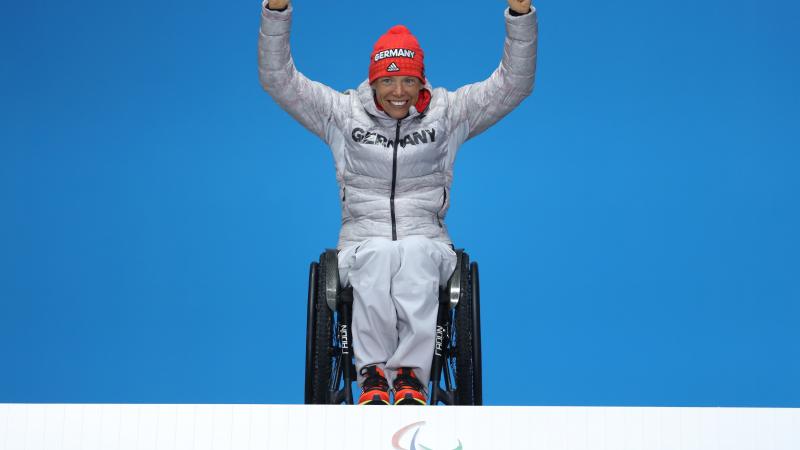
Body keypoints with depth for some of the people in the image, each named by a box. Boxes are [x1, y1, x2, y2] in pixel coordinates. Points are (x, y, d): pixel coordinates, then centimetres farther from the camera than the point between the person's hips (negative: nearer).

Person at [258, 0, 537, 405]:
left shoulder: (448, 113, 10)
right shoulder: (343, 112, 10)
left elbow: (514, 83, 2)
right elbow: (278, 79, 4)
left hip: (427, 242, 0)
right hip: (362, 242, 0)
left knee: (415, 252, -37)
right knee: (379, 254, -37)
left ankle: (410, 374, -37)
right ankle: (372, 373, -34)